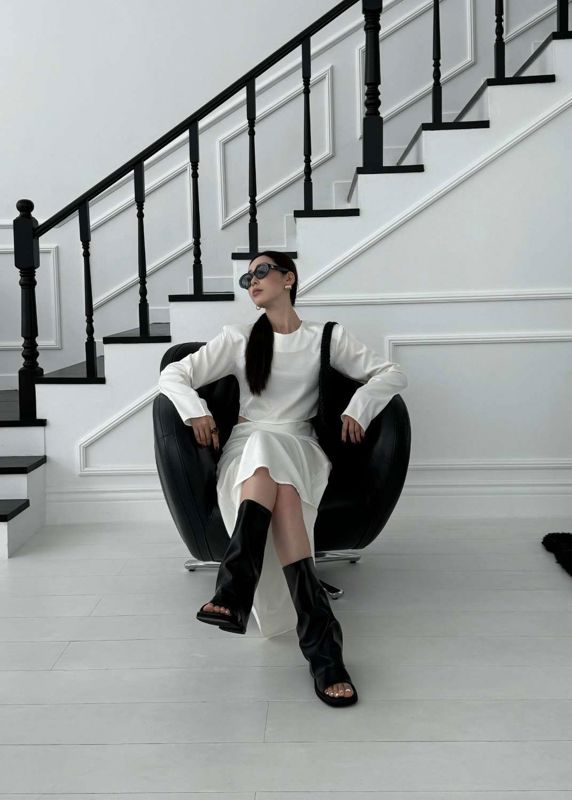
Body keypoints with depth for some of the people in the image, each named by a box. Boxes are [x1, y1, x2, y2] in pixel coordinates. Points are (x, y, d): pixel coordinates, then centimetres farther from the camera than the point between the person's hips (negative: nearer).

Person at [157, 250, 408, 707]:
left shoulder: (328, 337, 13)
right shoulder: (238, 339, 15)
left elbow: (392, 374, 9)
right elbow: (172, 375, 12)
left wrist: (358, 410, -8)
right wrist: (195, 411, -8)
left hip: (300, 447, 0)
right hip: (246, 445, 1)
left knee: (269, 450, -38)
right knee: (273, 470, -37)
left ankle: (235, 594, -50)